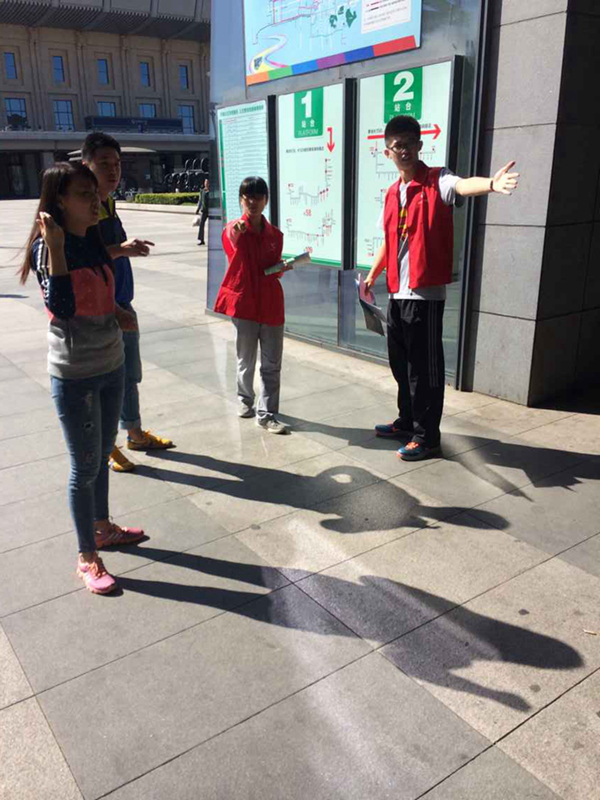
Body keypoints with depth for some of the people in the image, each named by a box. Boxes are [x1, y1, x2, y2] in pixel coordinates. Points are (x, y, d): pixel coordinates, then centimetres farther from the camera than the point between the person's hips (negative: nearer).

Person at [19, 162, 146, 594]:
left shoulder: (93, 240, 6)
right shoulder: (47, 247, -15)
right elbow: (62, 307, -30)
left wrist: (118, 313, 7)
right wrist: (54, 247, -32)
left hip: (111, 365, 7)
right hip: (75, 376, -7)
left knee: (102, 454, 20)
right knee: (85, 466, 3)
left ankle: (102, 526, 40)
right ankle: (87, 557, 18)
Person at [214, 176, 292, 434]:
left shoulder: (275, 234, 9)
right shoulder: (233, 230, -4)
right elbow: (233, 247, -27)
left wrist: (282, 268, -7)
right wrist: (236, 232, -49)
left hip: (271, 303, 3)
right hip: (244, 303, -3)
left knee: (272, 364, 1)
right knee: (246, 360, 10)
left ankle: (266, 414, 8)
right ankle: (245, 399, 35)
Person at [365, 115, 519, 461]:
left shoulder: (437, 181, -7)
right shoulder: (392, 193, 14)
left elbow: (462, 185, -31)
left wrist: (490, 184, -52)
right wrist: (373, 274, 21)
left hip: (426, 293, -7)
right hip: (398, 293, 7)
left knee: (425, 367, -1)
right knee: (401, 364, 17)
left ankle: (427, 436, 12)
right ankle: (407, 422, 34)